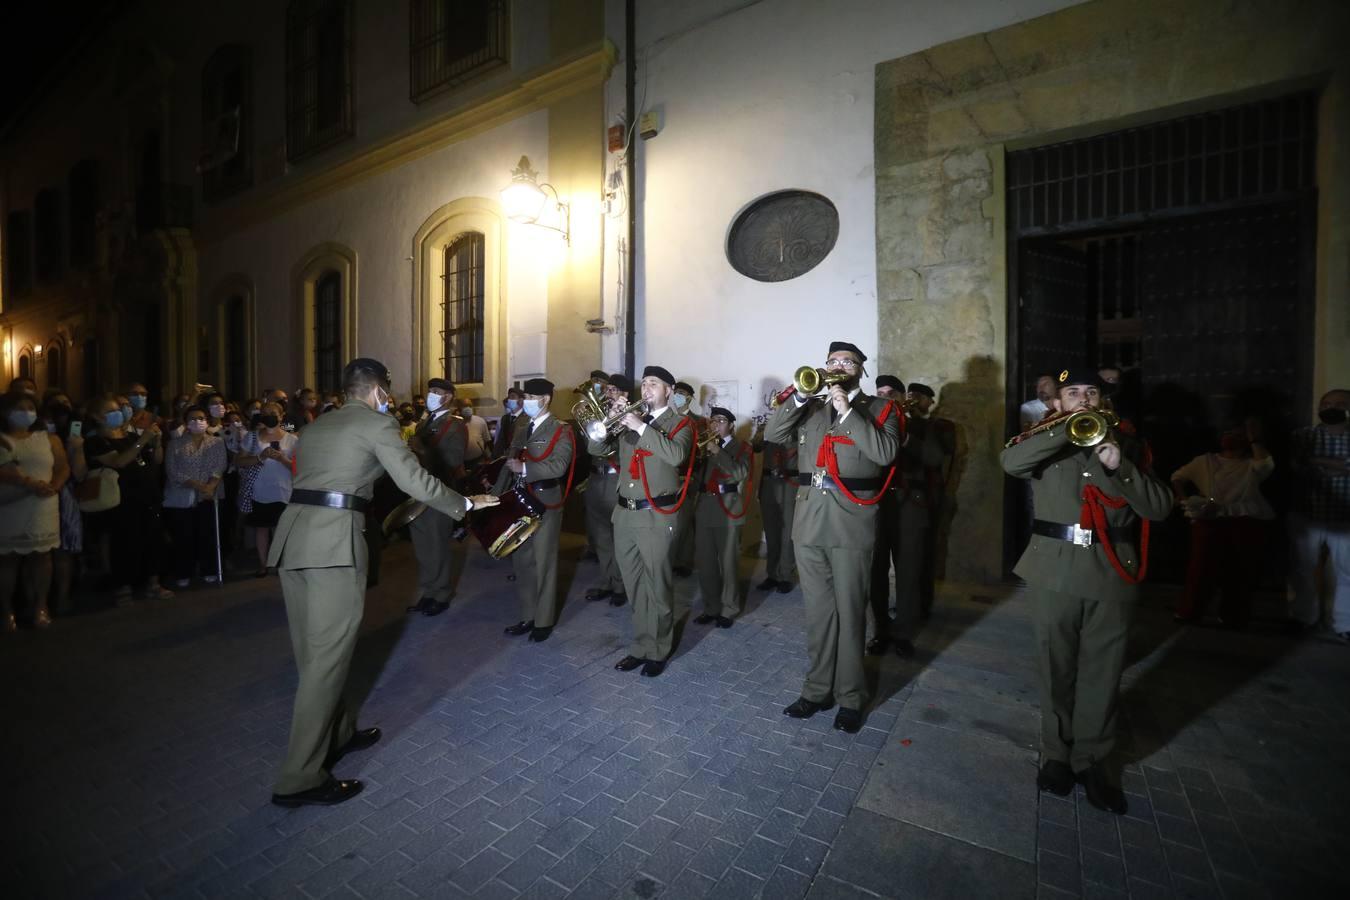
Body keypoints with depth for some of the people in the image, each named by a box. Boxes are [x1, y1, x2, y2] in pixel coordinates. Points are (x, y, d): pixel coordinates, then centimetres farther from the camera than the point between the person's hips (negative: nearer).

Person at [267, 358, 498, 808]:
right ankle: (301, 778, 4)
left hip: (292, 533, 9)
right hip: (334, 538, -8)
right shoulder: (377, 423, -1)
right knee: (328, 655, -2)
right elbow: (414, 481, -8)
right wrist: (465, 503, 3)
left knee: (313, 649, 17)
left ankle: (338, 732, 33)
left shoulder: (315, 426, 22)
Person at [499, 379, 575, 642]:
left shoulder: (561, 430, -6)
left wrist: (524, 468, -26)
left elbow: (558, 465, -19)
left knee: (543, 562, 3)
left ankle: (544, 620, 16)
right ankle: (528, 616, 26)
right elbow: (509, 465, 14)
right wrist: (495, 496, 7)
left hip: (545, 504, -7)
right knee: (521, 562, 12)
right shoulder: (521, 431, 16)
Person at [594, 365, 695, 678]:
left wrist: (642, 427, -21)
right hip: (624, 513, 6)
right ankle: (641, 646, 28)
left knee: (658, 587, 4)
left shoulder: (680, 423, -1)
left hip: (656, 515, -5)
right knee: (635, 588, 14)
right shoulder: (631, 420, 14)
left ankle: (658, 651, 20)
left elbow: (676, 455, -23)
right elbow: (594, 449, 11)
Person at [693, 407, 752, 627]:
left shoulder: (742, 447, 3)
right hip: (704, 508, 5)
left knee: (728, 563, 1)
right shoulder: (705, 445, 17)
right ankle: (711, 607, 21)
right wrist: (703, 450, -5)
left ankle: (728, 610, 13)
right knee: (704, 562, 8)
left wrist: (717, 451, -15)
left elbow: (740, 473, -15)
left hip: (728, 509, -5)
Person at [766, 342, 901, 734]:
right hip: (809, 518, 3)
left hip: (851, 521, -3)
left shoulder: (879, 408, 6)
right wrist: (801, 396, -6)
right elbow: (772, 434, 3)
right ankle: (818, 688, 26)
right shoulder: (810, 407, 15)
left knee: (849, 612, 5)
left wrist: (847, 410, -12)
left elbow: (885, 453, -11)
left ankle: (850, 697, 20)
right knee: (818, 610, 12)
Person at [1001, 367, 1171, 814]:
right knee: (1056, 668, 10)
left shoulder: (1125, 443, 11)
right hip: (1055, 570, -1)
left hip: (1113, 572, 1)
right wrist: (1067, 430, -20)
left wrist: (1119, 466, -13)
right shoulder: (1046, 440, 5)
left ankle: (1090, 760, 25)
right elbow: (1011, 462, -18)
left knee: (1101, 673, 8)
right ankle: (1056, 754, 26)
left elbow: (1160, 506, 1)